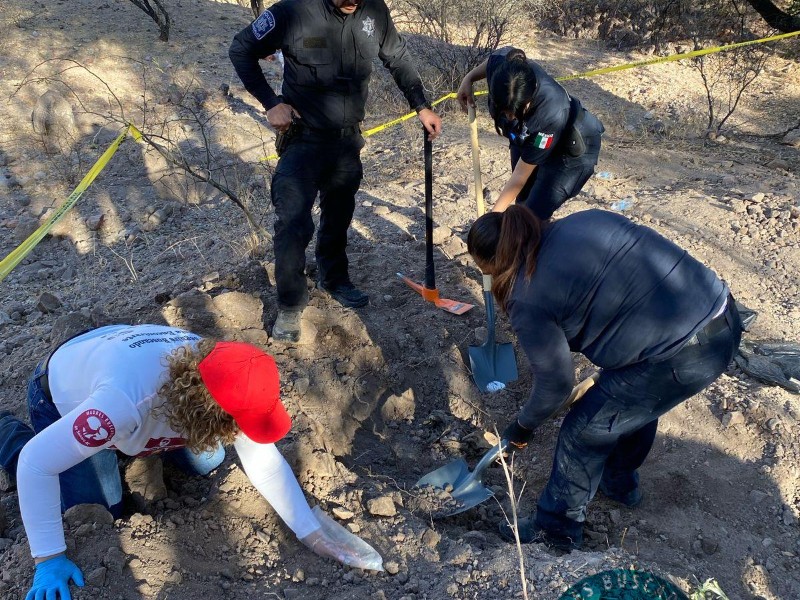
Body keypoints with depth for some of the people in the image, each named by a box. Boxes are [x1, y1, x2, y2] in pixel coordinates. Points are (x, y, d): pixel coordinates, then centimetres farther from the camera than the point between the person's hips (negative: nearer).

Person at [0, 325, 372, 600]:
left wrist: (311, 533, -21)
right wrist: (49, 560, -33)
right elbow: (36, 461, -38)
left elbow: (265, 463, -19)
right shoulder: (123, 402, -48)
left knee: (207, 464, 2)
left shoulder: (223, 386, -30)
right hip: (64, 398, -4)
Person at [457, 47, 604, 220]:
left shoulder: (551, 114, -44)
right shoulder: (501, 65, -32)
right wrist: (468, 79, -4)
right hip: (528, 139, 6)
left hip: (570, 149, -6)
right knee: (522, 204, 11)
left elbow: (521, 175, -32)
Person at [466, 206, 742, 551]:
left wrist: (523, 427, 16)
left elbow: (555, 385, -3)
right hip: (722, 312, 9)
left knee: (584, 432, 9)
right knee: (636, 400, 31)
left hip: (684, 355, -9)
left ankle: (555, 529, 29)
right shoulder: (583, 220, 8)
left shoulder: (529, 301, -11)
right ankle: (620, 483, 54)